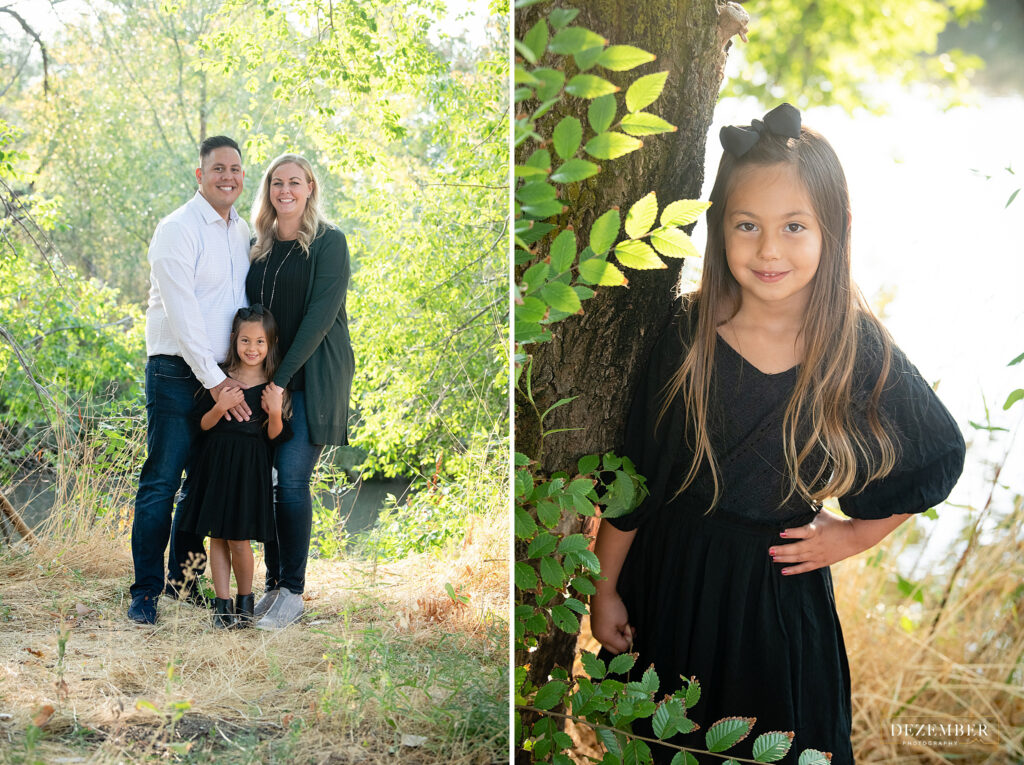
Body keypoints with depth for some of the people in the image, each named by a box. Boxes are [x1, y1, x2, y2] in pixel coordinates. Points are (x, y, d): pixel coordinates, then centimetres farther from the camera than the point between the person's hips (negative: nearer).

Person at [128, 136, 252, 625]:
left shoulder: (241, 231, 14)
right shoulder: (178, 230, -9)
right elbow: (182, 313, -15)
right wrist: (213, 380, -17)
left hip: (224, 375, 7)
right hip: (178, 373, -7)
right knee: (161, 483, -5)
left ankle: (184, 580, 22)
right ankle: (146, 591, 3)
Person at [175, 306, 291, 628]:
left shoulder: (275, 387, -1)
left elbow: (275, 437, -1)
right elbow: (203, 424, 2)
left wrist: (275, 413, -18)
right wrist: (220, 408, -16)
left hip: (250, 468, -2)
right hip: (216, 464, 2)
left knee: (239, 540, -5)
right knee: (217, 536, 5)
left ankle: (245, 600, 16)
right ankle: (222, 604, 14)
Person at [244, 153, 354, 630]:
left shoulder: (329, 242, -3)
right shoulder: (260, 246, 13)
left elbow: (322, 313, -11)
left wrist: (282, 376, -15)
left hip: (312, 376, -5)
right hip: (266, 376, 5)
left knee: (292, 478, -10)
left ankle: (293, 591, -1)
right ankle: (273, 583, 13)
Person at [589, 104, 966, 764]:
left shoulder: (861, 353, -14)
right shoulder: (688, 335, -13)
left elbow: (941, 457, 4)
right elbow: (632, 473, -4)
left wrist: (856, 534, 1)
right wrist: (606, 587, 0)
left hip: (779, 587, -1)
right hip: (667, 577, 1)